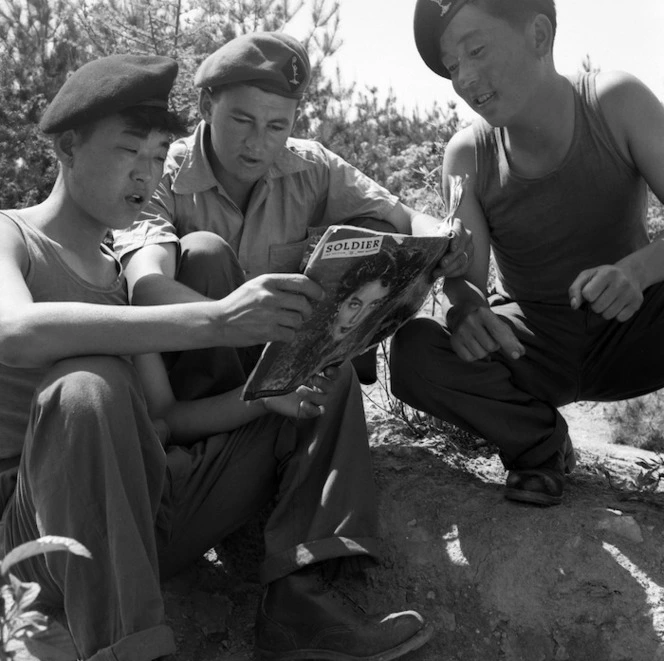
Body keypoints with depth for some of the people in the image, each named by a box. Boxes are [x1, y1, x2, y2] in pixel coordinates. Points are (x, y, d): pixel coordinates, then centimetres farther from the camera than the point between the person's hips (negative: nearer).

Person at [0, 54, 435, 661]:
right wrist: (212, 320, -36)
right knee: (90, 382, -36)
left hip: (147, 513, 7)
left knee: (327, 379, 6)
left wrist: (262, 397, -10)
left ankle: (299, 598, -13)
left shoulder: (123, 273, 17)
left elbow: (163, 420, 10)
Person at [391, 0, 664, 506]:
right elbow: (466, 273, -13)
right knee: (414, 353, -27)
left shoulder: (617, 104, -13)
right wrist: (464, 302, -37)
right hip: (530, 345, 2)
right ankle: (541, 441, -1)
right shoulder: (467, 155, -8)